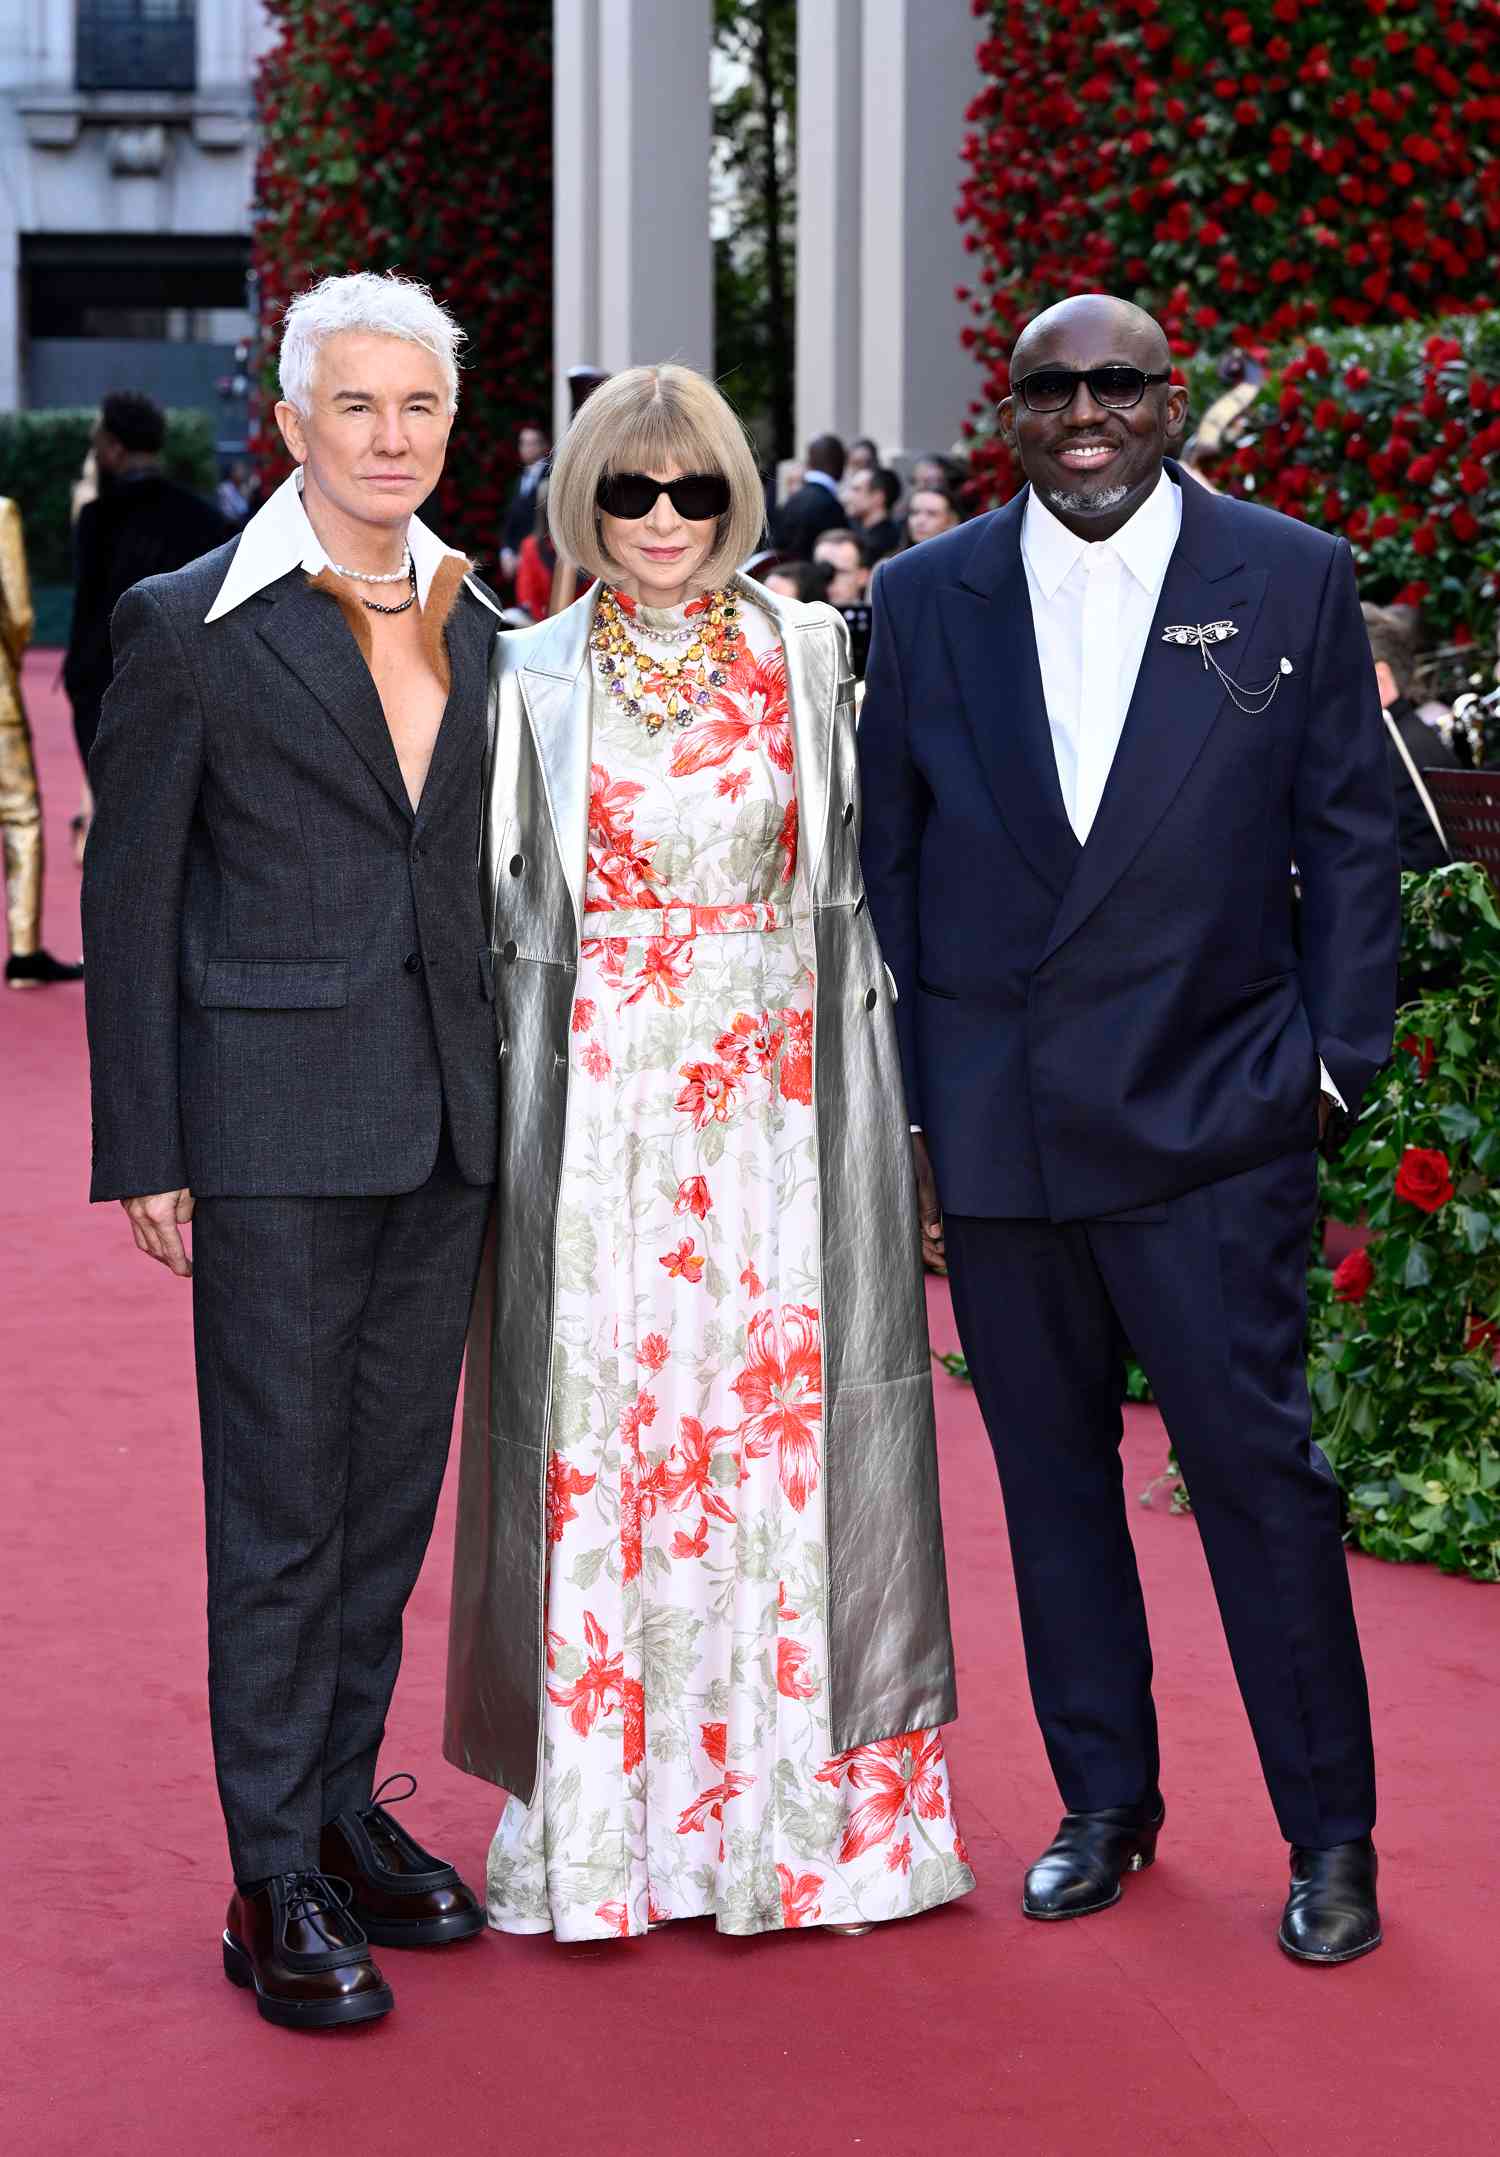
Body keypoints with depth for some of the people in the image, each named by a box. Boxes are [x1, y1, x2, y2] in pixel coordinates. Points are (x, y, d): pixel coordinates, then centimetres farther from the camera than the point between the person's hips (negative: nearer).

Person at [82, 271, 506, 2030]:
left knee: (393, 1489, 12)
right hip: (274, 1124, -5)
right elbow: (128, 898, -4)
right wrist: (142, 1150, -7)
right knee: (280, 1506, -1)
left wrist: (498, 1098, 12)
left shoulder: (472, 620, 10)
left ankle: (345, 1808, 26)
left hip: (443, 1123, 5)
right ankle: (276, 1885, 7)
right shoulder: (190, 626, -5)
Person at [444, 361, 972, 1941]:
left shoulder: (805, 657, 6)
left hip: (777, 1101, 1)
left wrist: (865, 1094, 3)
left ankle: (798, 1797, 12)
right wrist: (517, 1108, 1)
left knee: (781, 1419, 1)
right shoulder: (537, 679, 4)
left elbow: (851, 871, 8)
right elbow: (509, 910, 6)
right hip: (600, 1109, 0)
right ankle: (607, 1808, 11)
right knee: (600, 1423, 1)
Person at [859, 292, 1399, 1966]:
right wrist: (900, 1110, 5)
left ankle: (1330, 1832, 11)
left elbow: (1347, 837, 4)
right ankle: (1102, 1801, 25)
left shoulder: (1292, 580, 2)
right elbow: (883, 866, 9)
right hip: (994, 1123, 3)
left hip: (1211, 1118, -2)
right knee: (1051, 1469, 10)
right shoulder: (922, 602, 7)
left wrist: (1337, 1059, -2)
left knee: (1257, 1461, -3)